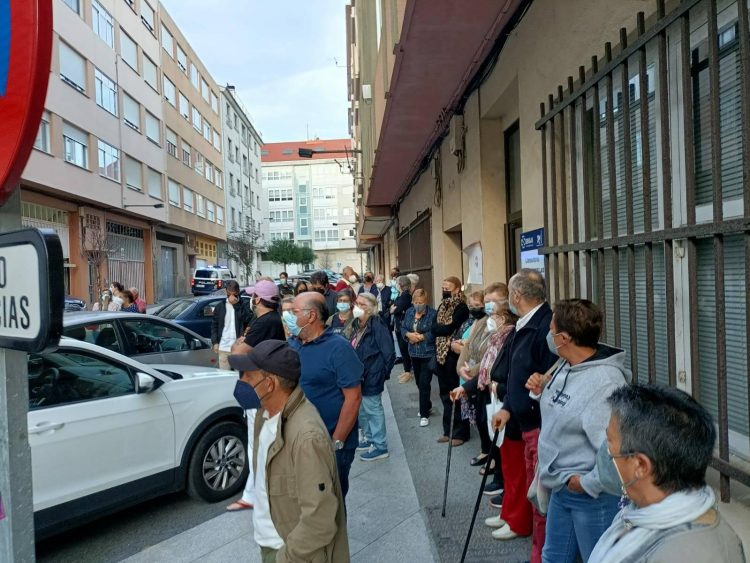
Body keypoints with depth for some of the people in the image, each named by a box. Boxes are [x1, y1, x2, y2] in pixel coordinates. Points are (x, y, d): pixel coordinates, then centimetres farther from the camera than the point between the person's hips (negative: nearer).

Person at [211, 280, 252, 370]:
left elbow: (248, 320, -13)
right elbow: (214, 325, 10)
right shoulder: (220, 306, 8)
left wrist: (237, 305, -13)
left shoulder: (244, 306, 2)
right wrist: (215, 342, 3)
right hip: (223, 347, 2)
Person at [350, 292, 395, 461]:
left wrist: (383, 374, -10)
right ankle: (368, 438, 37)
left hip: (371, 377, -8)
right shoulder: (357, 325, 6)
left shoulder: (377, 326, -19)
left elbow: (389, 354, -18)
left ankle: (380, 446, 15)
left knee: (373, 409, 2)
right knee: (361, 409, 19)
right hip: (358, 376, 8)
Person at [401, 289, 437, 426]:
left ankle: (424, 414, 7)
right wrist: (409, 334, -12)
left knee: (424, 384, -5)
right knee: (419, 382, 18)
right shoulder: (409, 312, 5)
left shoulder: (432, 313, -14)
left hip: (428, 353, -6)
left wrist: (421, 337, -20)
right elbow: (403, 328, 7)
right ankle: (427, 406, 38)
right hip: (414, 352, 6)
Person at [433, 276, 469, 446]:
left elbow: (449, 328, -23)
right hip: (440, 354, 8)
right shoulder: (442, 306, 13)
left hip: (453, 355, -8)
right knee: (445, 393, 14)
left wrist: (439, 328, -7)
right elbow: (434, 327, 4)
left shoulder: (461, 308, -11)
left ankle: (460, 432, 12)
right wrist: (444, 328, -13)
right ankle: (448, 430, 26)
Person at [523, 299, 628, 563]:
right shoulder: (567, 366, 1)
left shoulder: (605, 382, -27)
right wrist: (544, 390, 0)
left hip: (594, 495, -9)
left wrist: (588, 483, -21)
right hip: (561, 488, 9)